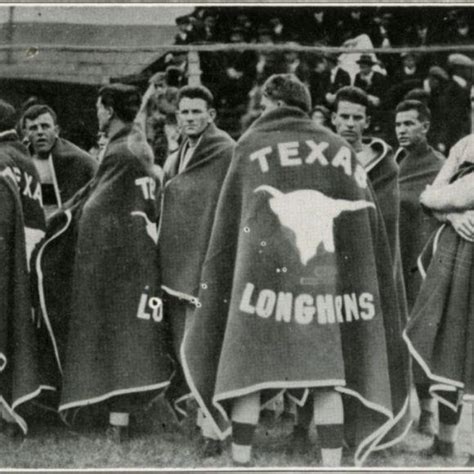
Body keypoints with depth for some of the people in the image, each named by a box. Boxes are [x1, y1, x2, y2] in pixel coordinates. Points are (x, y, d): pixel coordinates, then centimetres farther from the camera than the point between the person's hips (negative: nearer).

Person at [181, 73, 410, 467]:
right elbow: (372, 227, 11)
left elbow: (226, 227, 9)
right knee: (327, 378, 7)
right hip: (328, 280, 2)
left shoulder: (250, 147, 7)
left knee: (248, 374, 7)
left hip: (264, 273, -2)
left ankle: (241, 461, 10)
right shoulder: (342, 151, 12)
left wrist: (211, 289, 18)